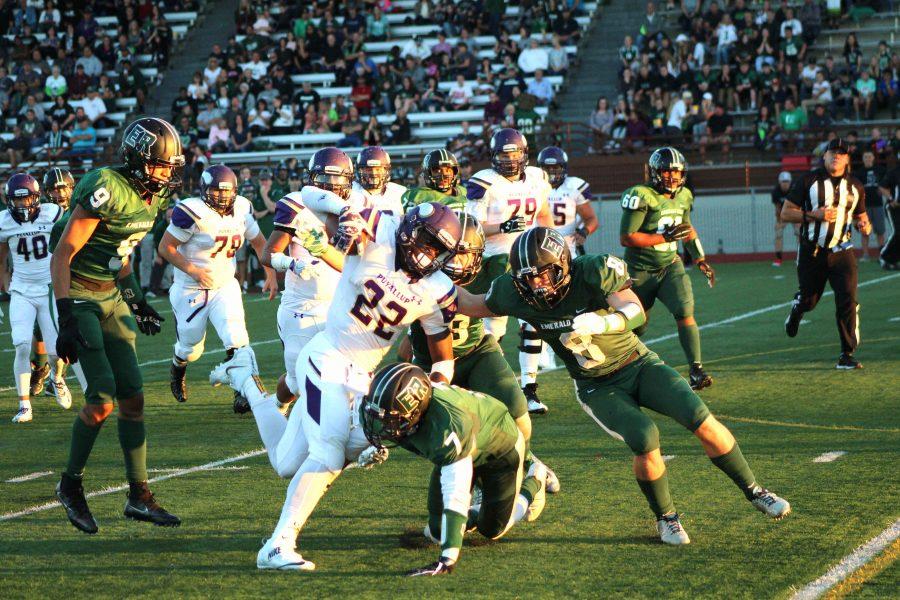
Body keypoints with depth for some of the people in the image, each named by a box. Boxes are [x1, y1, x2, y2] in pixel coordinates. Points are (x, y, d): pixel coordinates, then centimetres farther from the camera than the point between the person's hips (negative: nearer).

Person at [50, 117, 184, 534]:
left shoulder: (153, 196, 4)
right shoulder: (107, 189, -22)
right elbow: (62, 253, -20)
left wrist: (135, 297, 20)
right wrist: (65, 320, -24)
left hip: (111, 296, 8)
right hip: (78, 295, -8)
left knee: (133, 396, 4)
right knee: (103, 398, -13)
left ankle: (139, 496, 11)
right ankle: (71, 485, 7)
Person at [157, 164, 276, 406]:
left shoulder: (242, 209, -4)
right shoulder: (192, 212, -22)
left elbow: (259, 242, 11)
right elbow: (165, 248, -17)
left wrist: (271, 275, 2)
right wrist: (193, 270, -25)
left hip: (225, 287, 4)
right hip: (191, 290, -4)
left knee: (236, 339, -18)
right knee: (190, 349, 12)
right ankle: (177, 372, 45)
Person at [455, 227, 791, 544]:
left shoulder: (595, 271, -24)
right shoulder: (514, 294, -15)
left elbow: (636, 313, -34)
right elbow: (473, 306, 4)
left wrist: (601, 322, -52)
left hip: (637, 363, 0)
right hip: (598, 387, 0)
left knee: (702, 421, -17)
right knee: (645, 441, -26)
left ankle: (754, 491, 5)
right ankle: (665, 519, -1)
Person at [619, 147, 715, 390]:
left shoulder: (684, 197, 3)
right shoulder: (641, 196, -20)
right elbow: (626, 238, -24)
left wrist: (700, 259, 16)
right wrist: (666, 237, -25)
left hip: (670, 266, 4)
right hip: (641, 271, -4)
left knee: (685, 313, -16)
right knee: (636, 326, 9)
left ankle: (696, 370, -16)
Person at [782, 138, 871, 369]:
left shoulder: (855, 187, 6)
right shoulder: (809, 181, -4)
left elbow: (860, 215, 20)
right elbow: (786, 213, -5)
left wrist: (864, 225, -4)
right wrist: (815, 215, -18)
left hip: (841, 252, 1)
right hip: (812, 252, -1)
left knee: (848, 300, -12)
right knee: (808, 299, 11)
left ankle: (847, 355, -5)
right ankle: (795, 311, 51)